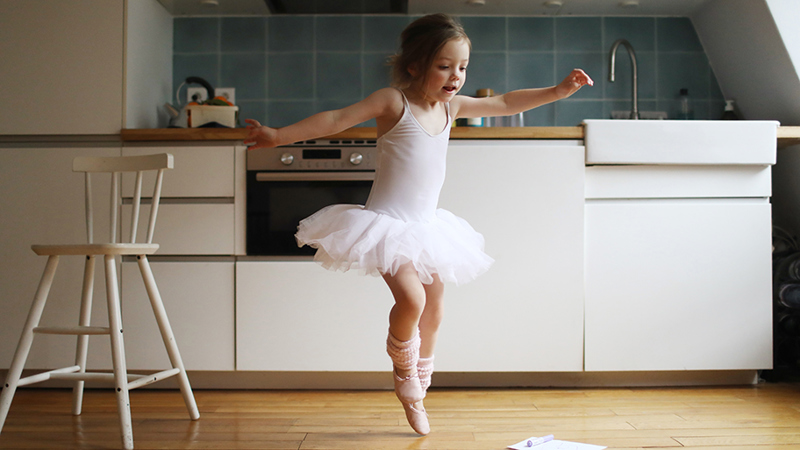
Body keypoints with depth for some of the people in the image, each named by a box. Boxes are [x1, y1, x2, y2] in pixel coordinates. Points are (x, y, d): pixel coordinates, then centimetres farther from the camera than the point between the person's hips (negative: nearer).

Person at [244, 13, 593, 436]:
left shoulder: (451, 106, 6)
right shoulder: (393, 101, -11)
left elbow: (506, 103, 13)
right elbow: (337, 119, -15)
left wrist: (557, 90, 8)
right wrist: (279, 135, -22)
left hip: (425, 226, 7)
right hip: (387, 223, -7)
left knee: (433, 310, 13)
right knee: (411, 299, -25)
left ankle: (417, 390, 37)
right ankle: (405, 374, 6)